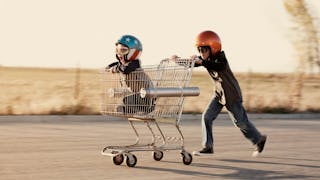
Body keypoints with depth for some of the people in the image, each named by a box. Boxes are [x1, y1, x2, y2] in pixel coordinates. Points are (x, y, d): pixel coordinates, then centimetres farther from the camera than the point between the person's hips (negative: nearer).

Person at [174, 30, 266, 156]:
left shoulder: (220, 58, -24)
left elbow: (219, 67, -46)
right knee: (207, 117, -6)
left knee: (240, 122, 2)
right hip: (219, 94, 7)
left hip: (232, 94, -7)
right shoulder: (205, 59, -2)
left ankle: (259, 139, 24)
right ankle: (208, 147, -1)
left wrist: (201, 62, -56)